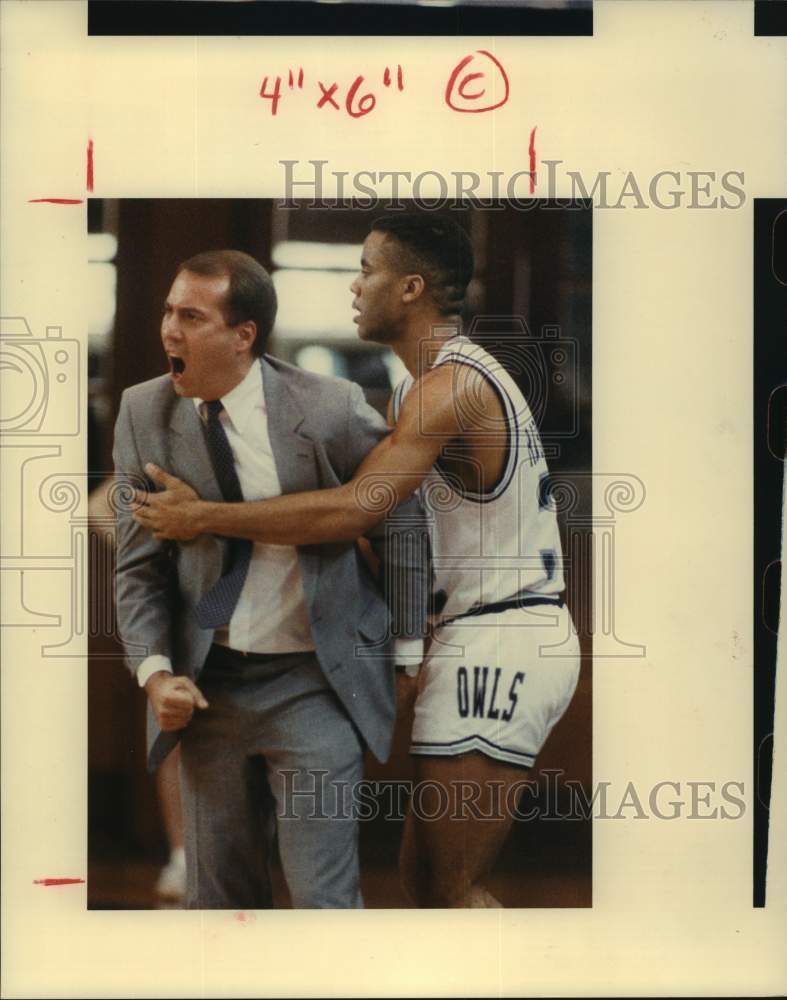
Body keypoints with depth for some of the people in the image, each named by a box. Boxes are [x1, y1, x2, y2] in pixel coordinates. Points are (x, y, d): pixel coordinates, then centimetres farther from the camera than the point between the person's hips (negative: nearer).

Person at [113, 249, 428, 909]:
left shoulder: (330, 409, -13)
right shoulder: (144, 413, -3)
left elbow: (399, 522, 0)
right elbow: (139, 564, 1)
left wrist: (409, 652, 3)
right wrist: (155, 670, -13)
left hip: (316, 683, -4)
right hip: (208, 685, 4)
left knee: (322, 896, -6)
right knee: (219, 896, 13)